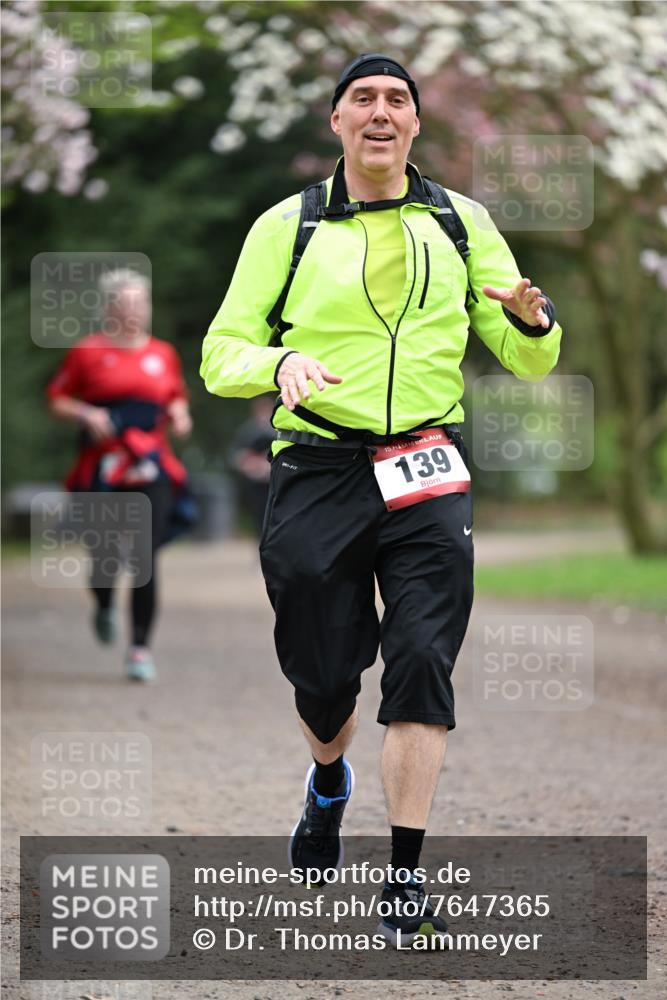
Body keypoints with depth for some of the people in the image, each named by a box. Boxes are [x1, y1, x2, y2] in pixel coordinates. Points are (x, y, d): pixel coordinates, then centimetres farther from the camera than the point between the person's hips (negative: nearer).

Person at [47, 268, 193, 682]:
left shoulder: (164, 354, 11)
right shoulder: (88, 351, 2)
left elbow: (177, 399, 25)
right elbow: (57, 399, 6)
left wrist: (180, 416, 4)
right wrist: (86, 414, -11)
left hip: (151, 470, 2)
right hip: (102, 469, -2)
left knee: (146, 558, -7)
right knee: (105, 554, -3)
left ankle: (141, 648, 0)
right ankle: (104, 607, 34)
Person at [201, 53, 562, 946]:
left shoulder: (462, 224, 12)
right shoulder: (286, 227, 8)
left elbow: (529, 363, 13)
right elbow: (221, 352, 6)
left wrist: (530, 320, -11)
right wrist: (280, 362, -16)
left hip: (427, 478, 0)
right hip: (318, 476, 0)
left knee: (421, 664, -13)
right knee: (322, 674, 5)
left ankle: (405, 878, -9)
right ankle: (329, 784, 40)